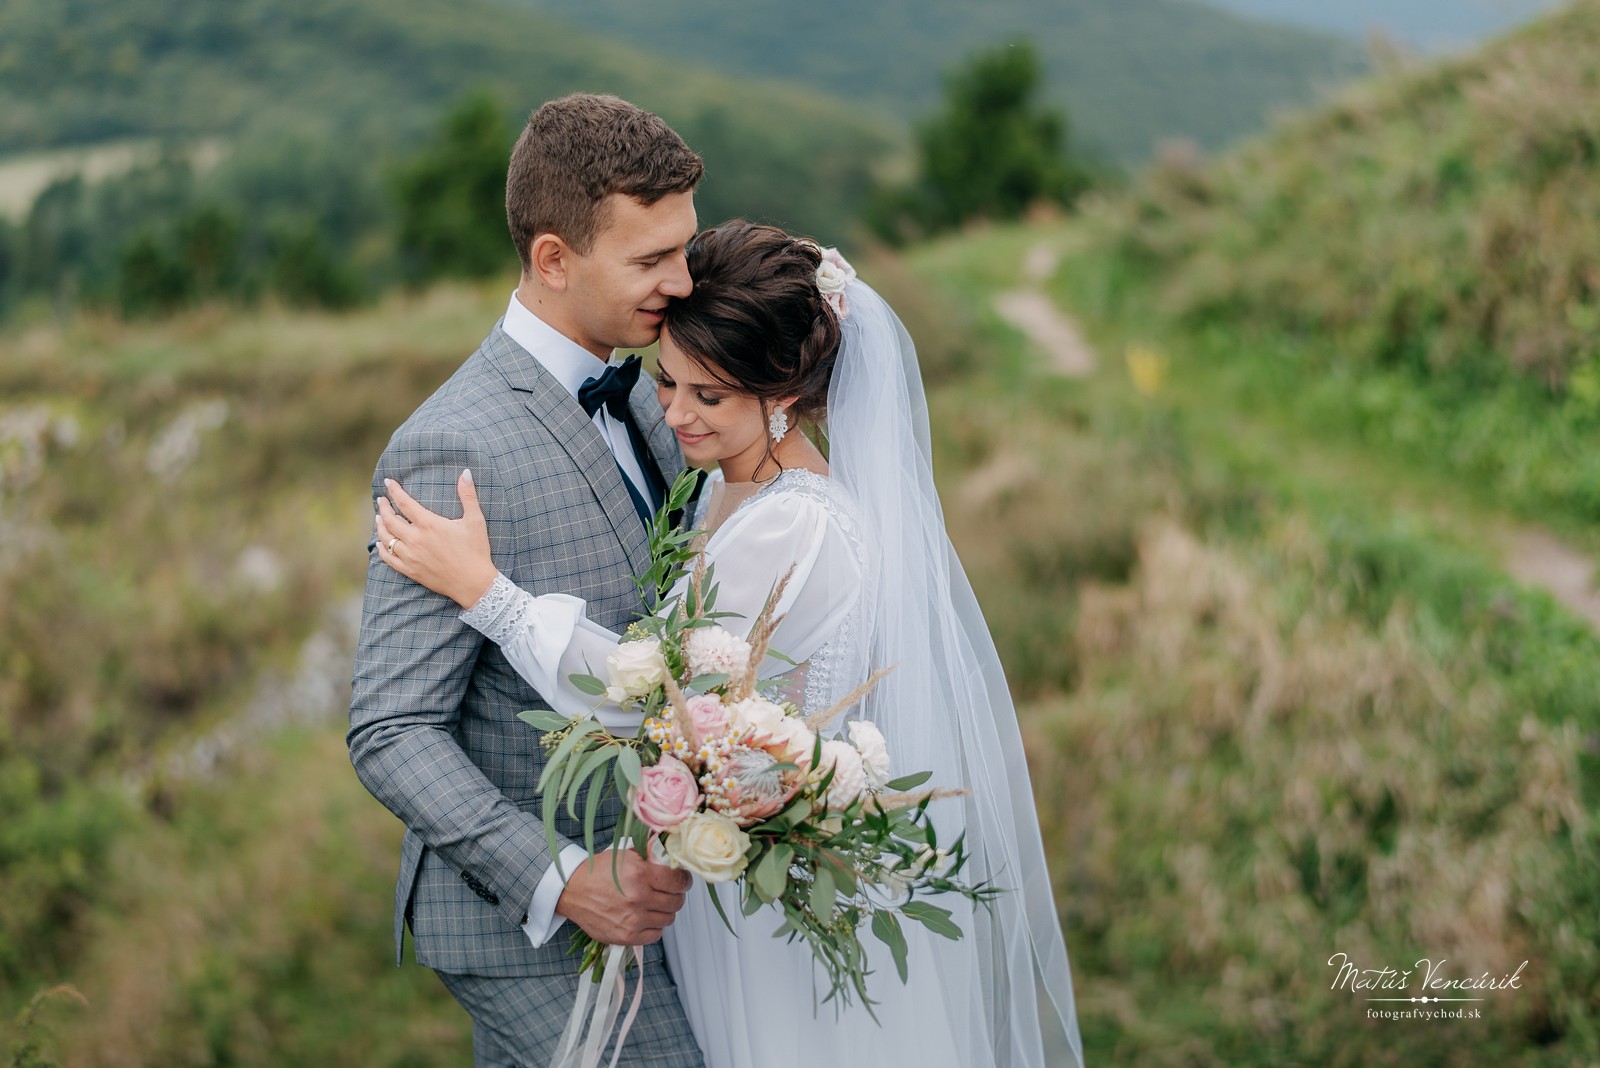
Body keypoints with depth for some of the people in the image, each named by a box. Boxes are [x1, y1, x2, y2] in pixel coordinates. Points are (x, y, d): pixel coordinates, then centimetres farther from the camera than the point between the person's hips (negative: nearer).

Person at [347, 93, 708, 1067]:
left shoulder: (637, 400, 4)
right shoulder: (453, 453, -23)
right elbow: (393, 735, -23)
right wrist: (562, 883, -30)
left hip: (626, 883, 8)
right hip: (526, 915, -8)